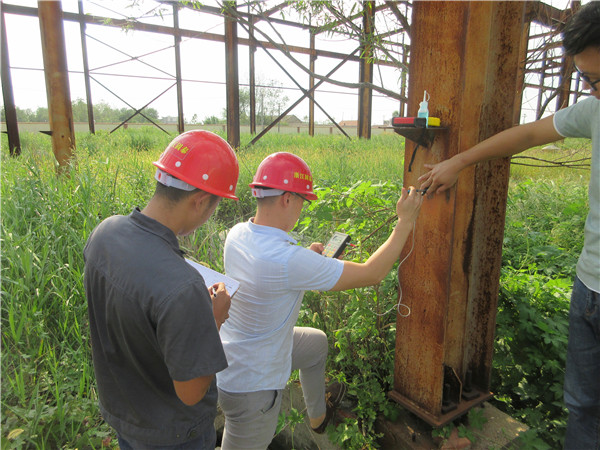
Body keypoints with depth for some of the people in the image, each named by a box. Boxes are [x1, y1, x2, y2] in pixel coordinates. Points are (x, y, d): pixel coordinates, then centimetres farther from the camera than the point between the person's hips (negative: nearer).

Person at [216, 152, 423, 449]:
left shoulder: (237, 234, -11)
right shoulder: (288, 260, -36)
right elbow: (371, 274, -26)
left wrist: (309, 257, 3)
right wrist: (405, 221, -15)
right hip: (251, 384, -9)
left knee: (317, 342, 27)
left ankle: (319, 414, 52)